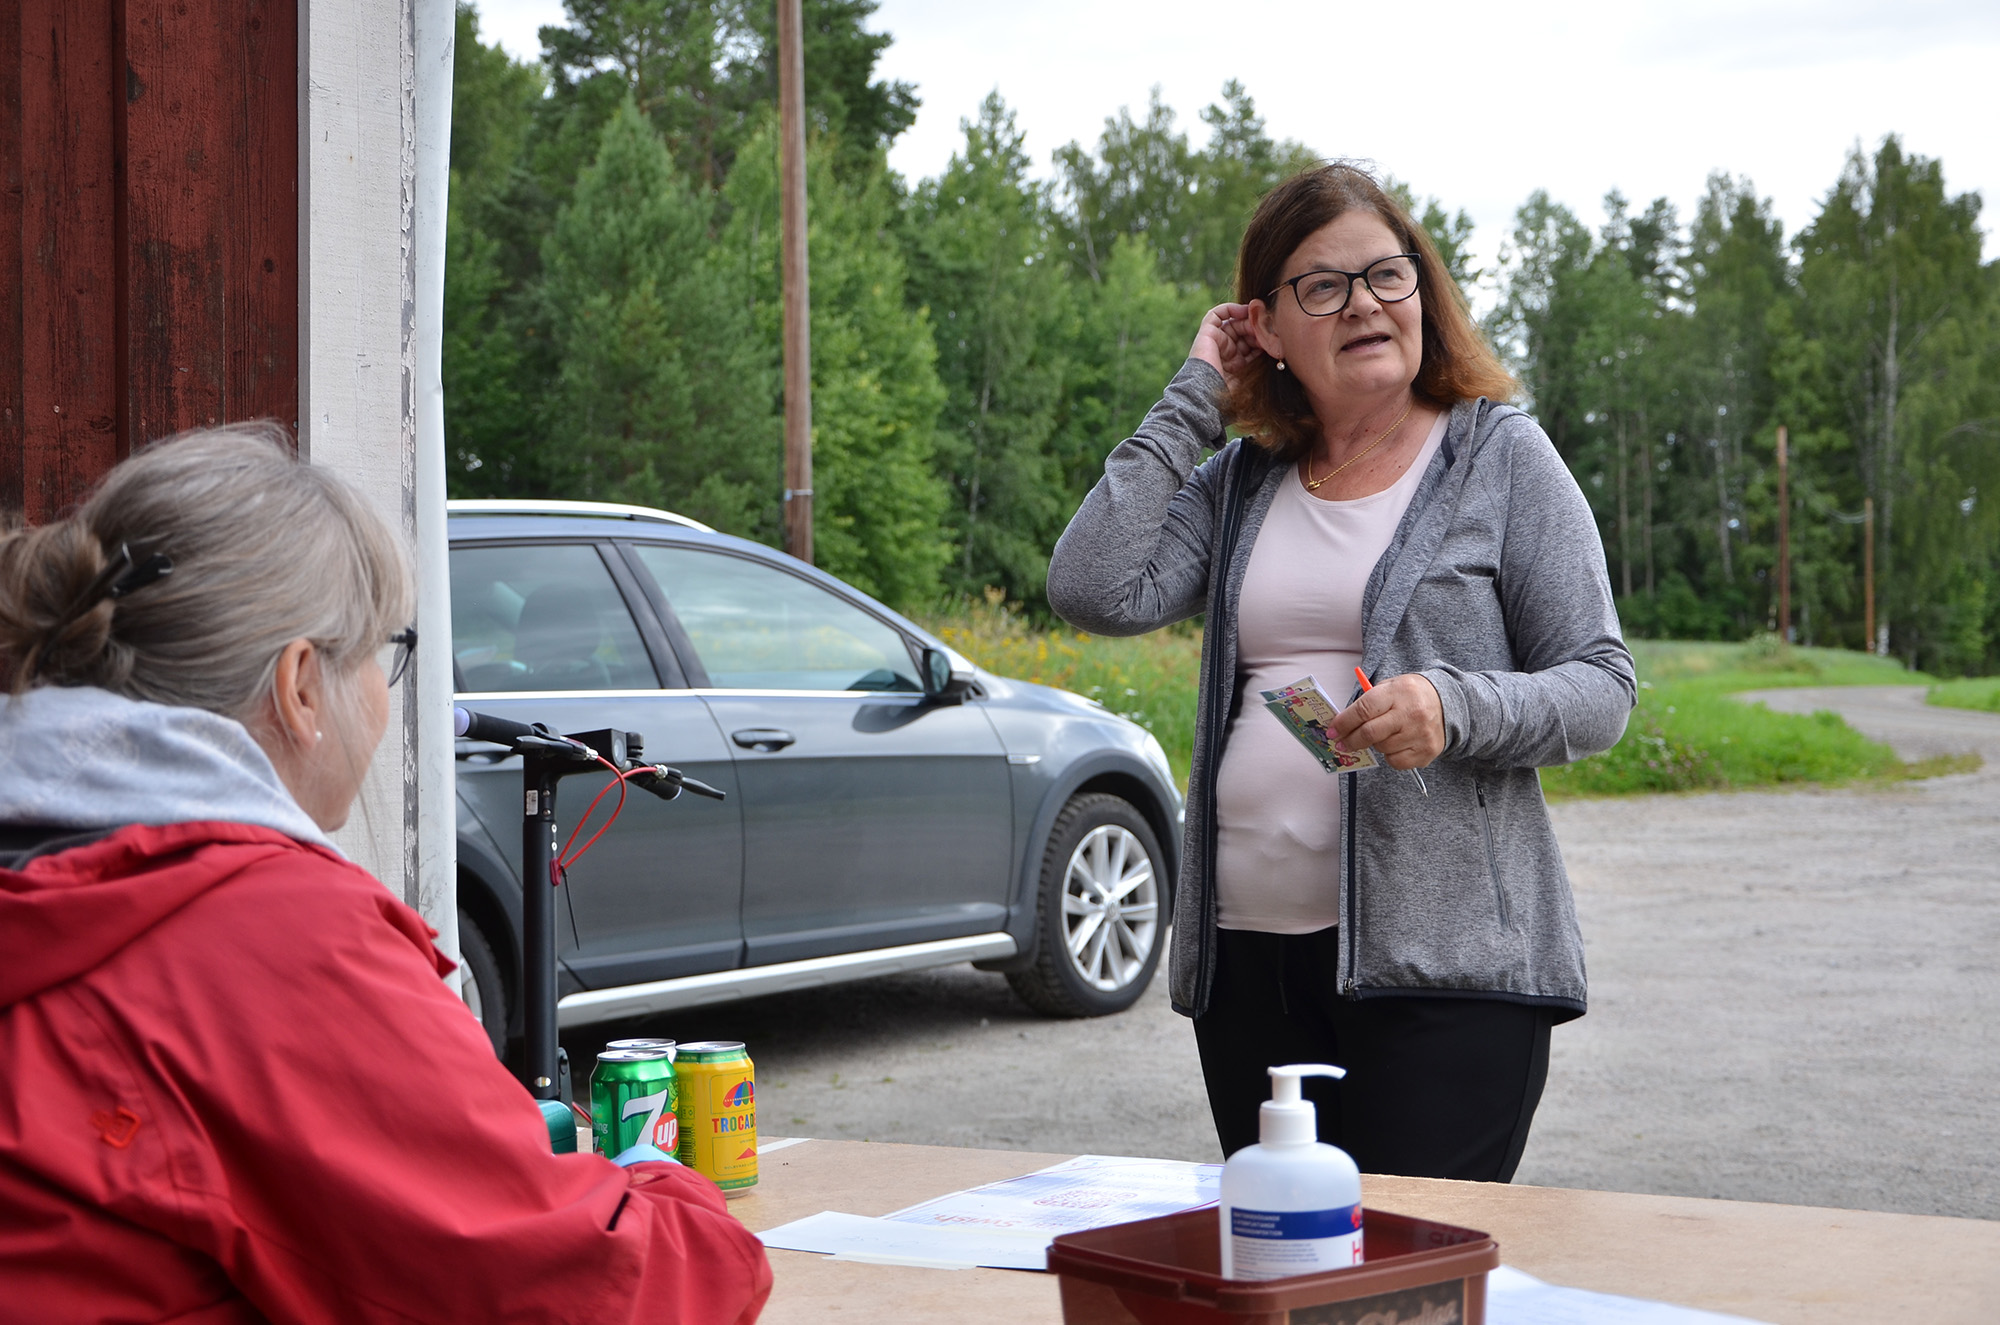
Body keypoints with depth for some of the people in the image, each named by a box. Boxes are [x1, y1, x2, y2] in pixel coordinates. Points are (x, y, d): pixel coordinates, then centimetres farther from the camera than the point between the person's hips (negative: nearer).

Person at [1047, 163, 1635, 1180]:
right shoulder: (1236, 483, 14)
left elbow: (1601, 687, 0)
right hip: (1247, 953, 4)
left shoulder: (1500, 457, 4)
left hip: (1442, 957, -4)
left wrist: (1455, 707, -20)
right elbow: (1093, 591, -3)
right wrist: (1191, 400, 3)